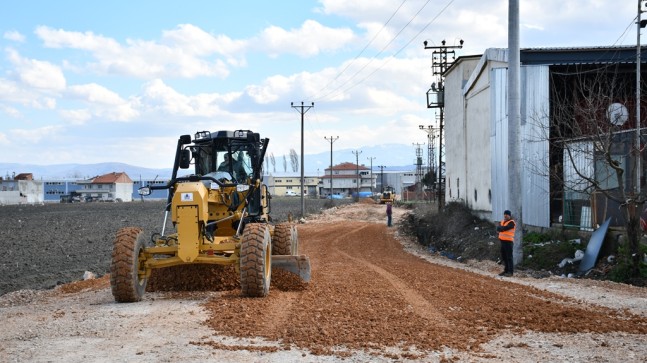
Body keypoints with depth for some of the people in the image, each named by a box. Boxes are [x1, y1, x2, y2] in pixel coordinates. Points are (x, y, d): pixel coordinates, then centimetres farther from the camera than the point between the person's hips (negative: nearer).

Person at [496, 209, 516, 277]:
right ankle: (506, 270, 19)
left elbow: (504, 228, -23)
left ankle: (511, 272, -4)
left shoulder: (511, 223, -12)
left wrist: (500, 227, -3)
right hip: (502, 241, 8)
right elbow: (498, 229, 1)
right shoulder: (502, 221, 14)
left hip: (508, 241, -8)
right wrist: (502, 228, -17)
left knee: (509, 257, -6)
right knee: (504, 257, 11)